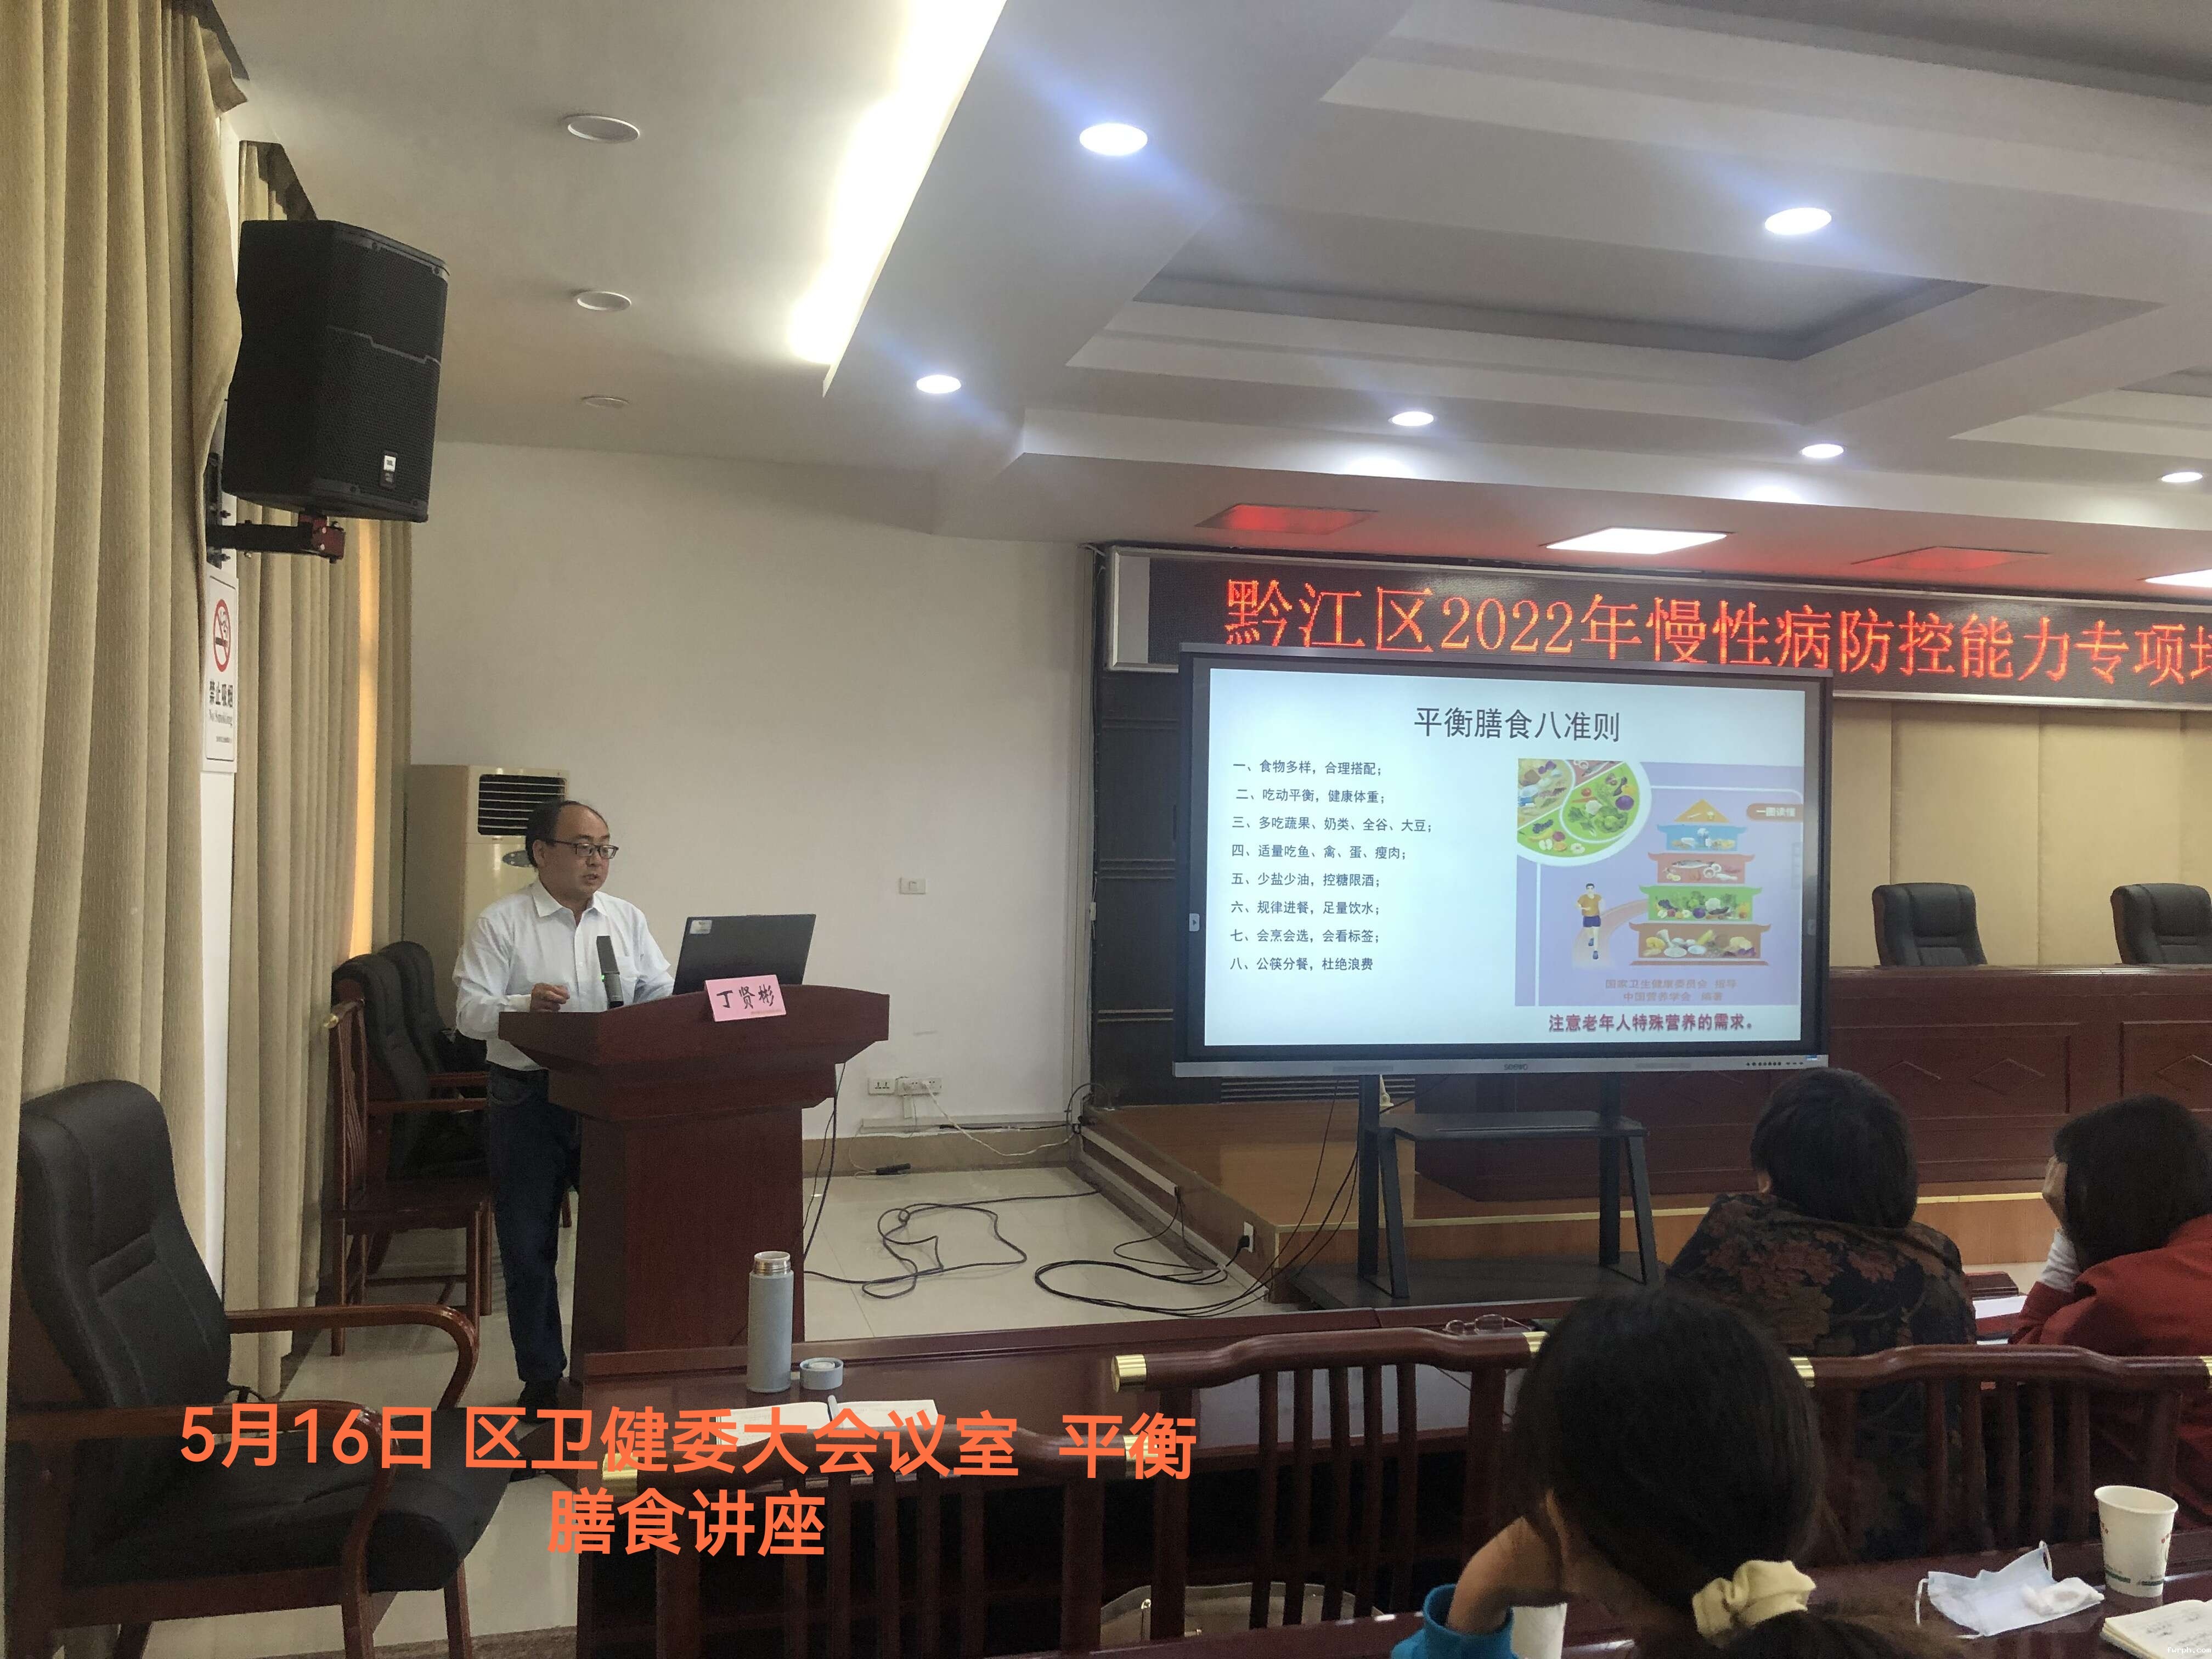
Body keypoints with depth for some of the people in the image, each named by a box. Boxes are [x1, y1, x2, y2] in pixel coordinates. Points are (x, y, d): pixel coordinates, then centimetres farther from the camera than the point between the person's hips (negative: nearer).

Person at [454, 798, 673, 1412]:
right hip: (527, 1100, -3)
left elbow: (662, 993, 4)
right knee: (528, 1245, 7)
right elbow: (469, 1010, -10)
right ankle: (542, 1376, 23)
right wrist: (525, 1006, -29)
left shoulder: (627, 918, 8)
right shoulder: (501, 922, -4)